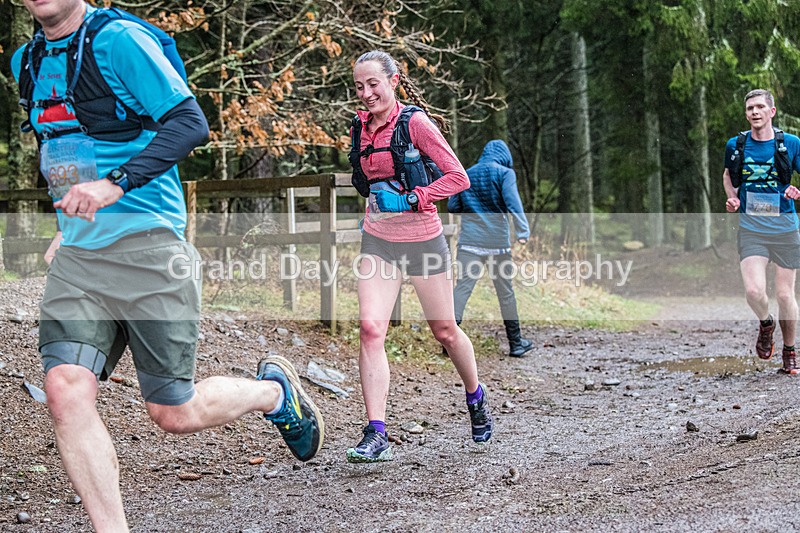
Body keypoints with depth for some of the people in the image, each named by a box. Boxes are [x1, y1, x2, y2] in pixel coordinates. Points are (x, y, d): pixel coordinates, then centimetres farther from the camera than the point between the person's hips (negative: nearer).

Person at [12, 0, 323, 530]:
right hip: (77, 257, 6)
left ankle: (274, 390, 31)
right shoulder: (27, 62, 14)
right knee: (65, 391, -14)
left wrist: (115, 184, -25)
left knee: (174, 413, 0)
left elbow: (190, 124, -15)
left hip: (147, 245, -6)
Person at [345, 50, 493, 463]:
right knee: (370, 328, -14)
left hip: (422, 239, -4)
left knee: (444, 330, 10)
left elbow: (458, 177, -15)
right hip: (378, 242, 4)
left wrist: (410, 200, -22)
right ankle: (376, 435, -16)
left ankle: (476, 397, 39)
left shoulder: (415, 122, -12)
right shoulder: (363, 126, 5)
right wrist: (375, 204, 13)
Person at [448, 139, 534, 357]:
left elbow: (452, 206, 11)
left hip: (469, 241, 2)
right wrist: (523, 231, -20)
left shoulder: (466, 174, 12)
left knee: (463, 287, -5)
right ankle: (516, 343, 16)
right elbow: (512, 202, -14)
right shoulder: (505, 173, 0)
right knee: (506, 291, 8)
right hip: (497, 241, -2)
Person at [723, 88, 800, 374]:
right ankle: (765, 324, 18)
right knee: (754, 291, -17)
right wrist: (732, 198, 5)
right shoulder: (735, 145, 5)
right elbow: (728, 176, 23)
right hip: (750, 228, 1)